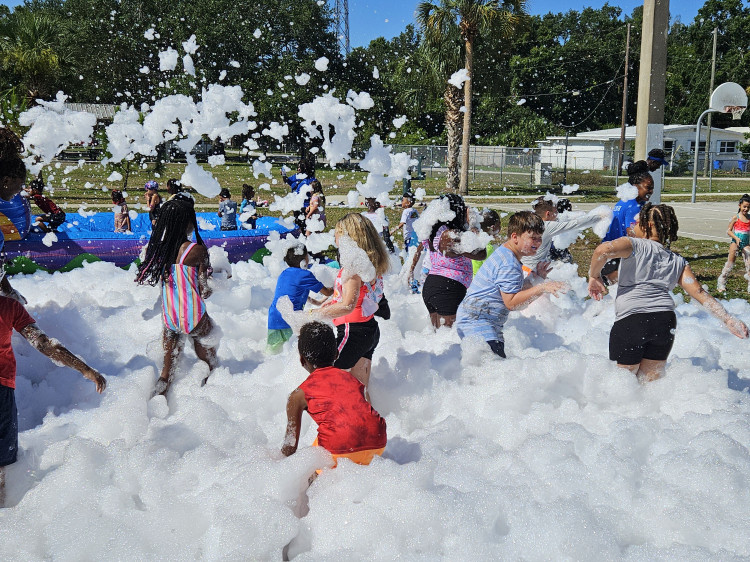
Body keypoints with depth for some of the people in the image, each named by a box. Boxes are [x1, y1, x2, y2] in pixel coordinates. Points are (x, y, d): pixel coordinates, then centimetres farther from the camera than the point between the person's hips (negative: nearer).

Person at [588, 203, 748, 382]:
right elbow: (699, 292, 10)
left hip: (630, 319, -5)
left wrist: (594, 276, -1)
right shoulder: (678, 262, 19)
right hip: (666, 320, 5)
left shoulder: (634, 245, 5)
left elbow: (604, 250, -15)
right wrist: (727, 319, 10)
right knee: (651, 379, 19)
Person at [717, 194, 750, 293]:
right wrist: (736, 238, -18)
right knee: (730, 262, 1)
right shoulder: (736, 217, -4)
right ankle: (721, 284, 11)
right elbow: (729, 231, -4)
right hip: (735, 242, -3)